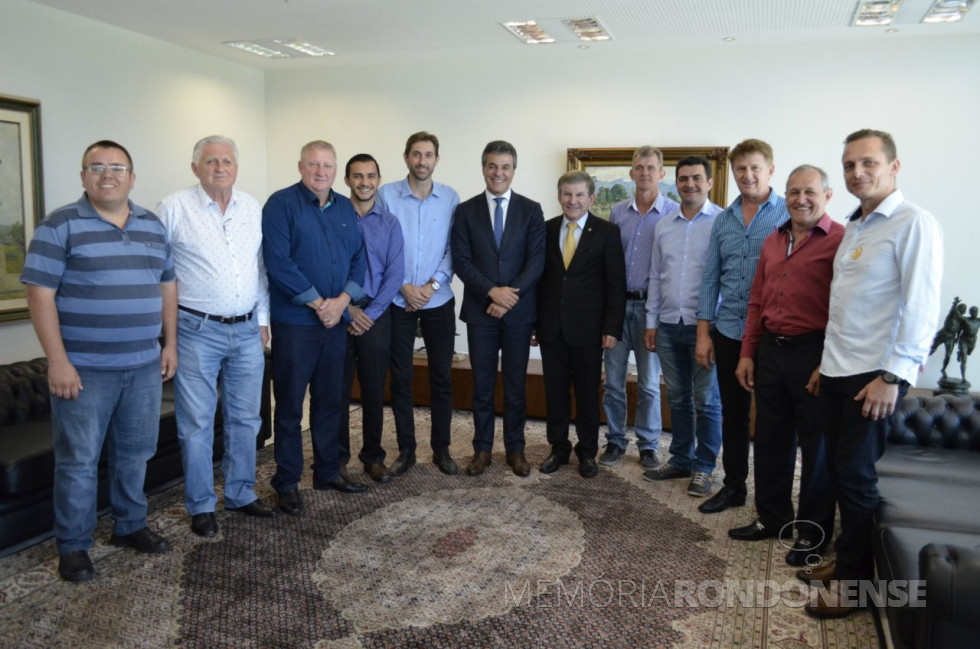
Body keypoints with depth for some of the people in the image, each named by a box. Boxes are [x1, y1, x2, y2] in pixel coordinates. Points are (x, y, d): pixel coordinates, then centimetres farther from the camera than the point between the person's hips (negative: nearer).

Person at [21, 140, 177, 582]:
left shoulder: (153, 226, 11)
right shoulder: (60, 226, -5)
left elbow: (167, 285, 16)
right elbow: (40, 294, -9)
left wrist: (170, 343, 10)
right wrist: (57, 360, -15)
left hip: (145, 367, 5)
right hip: (84, 369, -4)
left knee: (135, 453, 15)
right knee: (78, 460, 4)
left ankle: (130, 526, 32)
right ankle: (72, 546, 18)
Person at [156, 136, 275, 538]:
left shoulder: (252, 208, 9)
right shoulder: (174, 209, -5)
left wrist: (263, 319, 12)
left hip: (247, 331, 5)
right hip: (197, 331, -4)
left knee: (245, 419, 13)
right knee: (197, 423, 4)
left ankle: (240, 494, 28)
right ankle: (200, 505, 18)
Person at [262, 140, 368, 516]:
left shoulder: (345, 209, 12)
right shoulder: (281, 204, -6)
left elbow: (358, 258, 9)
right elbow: (278, 262, -15)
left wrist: (342, 300, -7)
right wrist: (317, 303, -14)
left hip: (336, 320, 6)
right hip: (294, 321, -5)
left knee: (330, 400, 14)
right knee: (289, 404, 2)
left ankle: (328, 471, 28)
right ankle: (287, 483, 14)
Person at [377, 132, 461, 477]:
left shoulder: (450, 198, 1)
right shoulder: (387, 194, -3)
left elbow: (453, 249, 1)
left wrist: (432, 284, -11)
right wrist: (404, 286, -10)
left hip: (438, 302, 1)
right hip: (398, 301, -1)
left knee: (442, 377, 7)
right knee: (401, 378, 6)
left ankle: (441, 448, 20)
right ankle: (405, 450, 19)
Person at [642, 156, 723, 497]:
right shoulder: (663, 225, 11)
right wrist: (651, 321, 11)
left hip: (704, 325, -5)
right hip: (668, 325, 5)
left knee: (706, 401, 5)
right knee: (677, 398, 15)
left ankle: (704, 467, 18)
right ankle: (680, 459, 28)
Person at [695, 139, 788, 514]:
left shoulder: (789, 214, -4)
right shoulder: (723, 220, 9)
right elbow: (710, 277, 10)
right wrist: (703, 332, 6)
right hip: (728, 331, 4)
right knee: (733, 412, 13)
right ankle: (733, 486, 26)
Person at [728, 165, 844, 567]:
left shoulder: (840, 241, -9)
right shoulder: (772, 242, 13)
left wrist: (828, 363, -16)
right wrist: (747, 353, 11)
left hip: (812, 353, -7)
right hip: (770, 350, 7)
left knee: (816, 446, 7)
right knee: (770, 439, 15)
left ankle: (813, 532, 22)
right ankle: (772, 518, 31)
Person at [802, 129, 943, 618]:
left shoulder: (912, 223, -10)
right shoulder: (853, 228, 15)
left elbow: (921, 307, -16)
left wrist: (892, 376, -18)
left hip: (876, 375, -7)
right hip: (837, 371, 7)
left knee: (855, 477, 0)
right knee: (839, 469, 13)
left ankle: (854, 581, 15)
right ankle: (847, 560, 28)